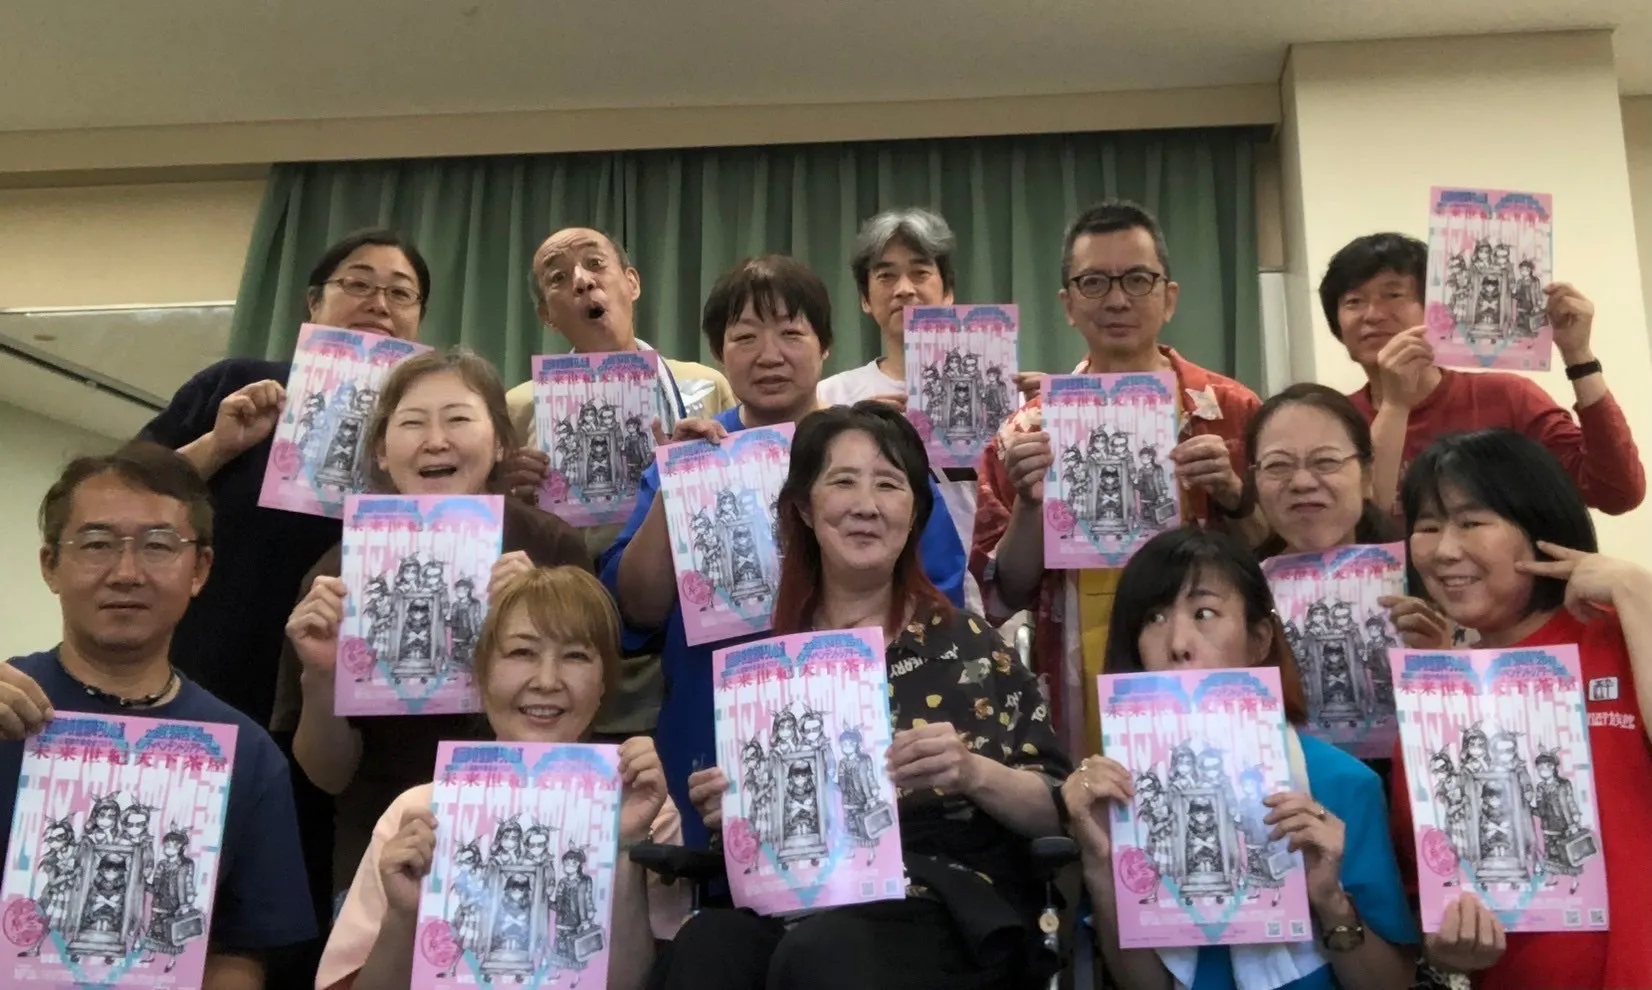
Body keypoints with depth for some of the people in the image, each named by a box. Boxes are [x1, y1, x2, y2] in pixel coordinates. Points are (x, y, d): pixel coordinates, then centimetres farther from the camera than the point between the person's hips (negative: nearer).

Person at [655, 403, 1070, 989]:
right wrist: (723, 810, -5)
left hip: (942, 906, -2)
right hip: (785, 897, 3)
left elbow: (1060, 811, 3)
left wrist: (976, 774, -16)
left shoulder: (967, 645, 5)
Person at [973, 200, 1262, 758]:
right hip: (1083, 704, 0)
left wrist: (1233, 496, -14)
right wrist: (1031, 503, -16)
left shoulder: (1232, 412, 0)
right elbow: (1005, 597, 0)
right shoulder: (1029, 430, 0)